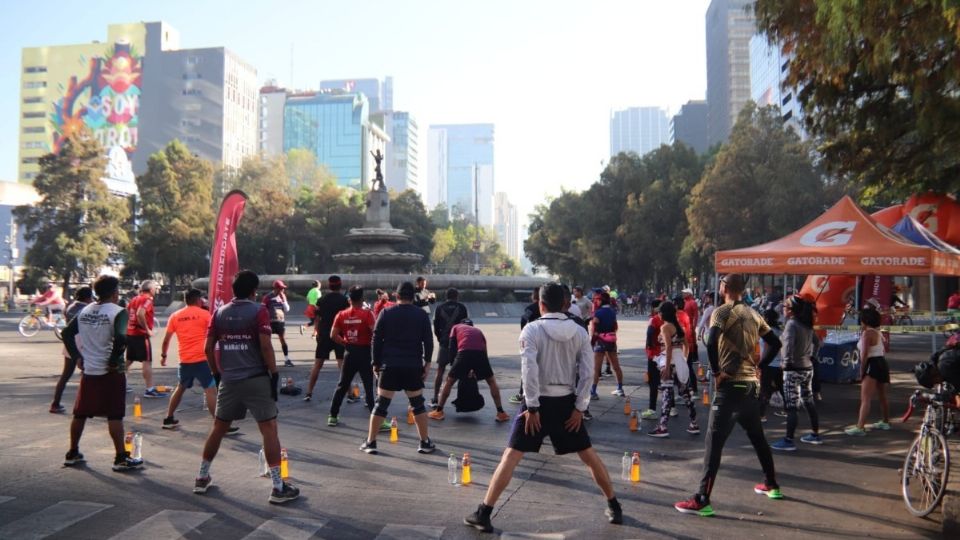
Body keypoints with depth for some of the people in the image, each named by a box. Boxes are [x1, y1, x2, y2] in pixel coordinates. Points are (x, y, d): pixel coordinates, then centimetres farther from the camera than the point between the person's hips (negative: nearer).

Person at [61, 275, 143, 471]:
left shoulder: (84, 311, 8)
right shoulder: (118, 311, -13)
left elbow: (67, 333, 9)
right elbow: (120, 337, -27)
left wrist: (77, 357, 11)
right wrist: (114, 361, -15)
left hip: (88, 371, 6)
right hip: (110, 372, -6)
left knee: (80, 413, 17)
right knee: (115, 416, -2)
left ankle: (72, 454, 27)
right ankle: (121, 458, 2)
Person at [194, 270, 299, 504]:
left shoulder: (219, 312, 7)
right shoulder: (259, 311, -7)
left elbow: (208, 348, 7)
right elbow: (266, 346, -14)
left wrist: (217, 374, 18)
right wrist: (274, 375, -8)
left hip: (228, 380, 5)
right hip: (256, 379, -5)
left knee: (219, 428, 19)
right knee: (269, 429, -2)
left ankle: (202, 478, 29)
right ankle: (278, 487, -4)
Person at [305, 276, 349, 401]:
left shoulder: (321, 300, 3)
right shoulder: (345, 300, -5)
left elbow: (317, 319, 5)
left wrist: (318, 333, 15)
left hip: (324, 335, 2)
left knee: (317, 365, 11)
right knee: (343, 365, 0)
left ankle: (309, 393, 12)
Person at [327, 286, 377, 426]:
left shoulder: (341, 315, 2)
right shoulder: (367, 314, -10)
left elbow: (333, 335, -1)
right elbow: (375, 333, -19)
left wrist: (345, 343, 11)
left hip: (349, 352, 4)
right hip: (364, 352, -4)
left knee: (342, 385, 16)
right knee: (369, 387, -2)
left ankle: (333, 416, 22)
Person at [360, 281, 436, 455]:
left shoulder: (386, 313, 2)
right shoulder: (422, 315, 2)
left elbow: (377, 340, 2)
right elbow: (428, 341, 0)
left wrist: (376, 363, 8)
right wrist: (427, 363, 5)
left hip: (389, 365, 0)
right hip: (413, 366, 0)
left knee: (381, 404, 6)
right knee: (418, 405, 10)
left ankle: (370, 442, 7)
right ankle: (425, 443, 13)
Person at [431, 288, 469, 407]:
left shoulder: (440, 308, 3)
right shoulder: (462, 308, 1)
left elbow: (435, 327, 3)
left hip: (444, 342, 1)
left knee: (440, 371, 6)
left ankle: (435, 399, 1)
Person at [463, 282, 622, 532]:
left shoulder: (532, 329, -10)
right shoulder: (579, 331, 1)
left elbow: (529, 370, -18)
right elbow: (587, 372, -4)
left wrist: (532, 407, -14)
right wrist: (580, 407, 0)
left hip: (539, 402, -3)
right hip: (567, 402, 3)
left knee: (511, 456, 0)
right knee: (588, 454, 18)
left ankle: (483, 514, -1)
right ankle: (614, 507, 27)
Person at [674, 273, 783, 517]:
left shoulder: (722, 312, -9)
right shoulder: (753, 314, 11)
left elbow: (711, 344, -24)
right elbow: (775, 344, 16)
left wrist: (716, 372, -14)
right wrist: (758, 366, 14)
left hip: (730, 385, -7)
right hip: (751, 384, 7)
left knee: (714, 442, -7)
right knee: (757, 437, 23)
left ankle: (702, 500, -8)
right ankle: (771, 485, 37)